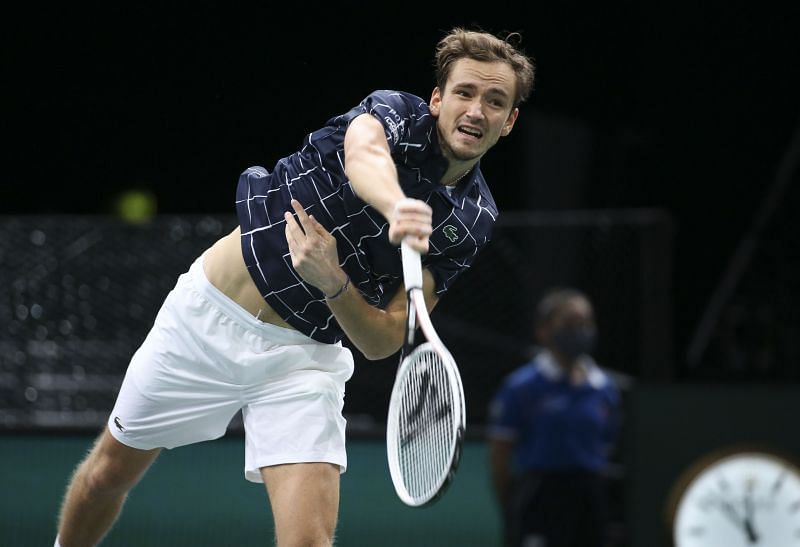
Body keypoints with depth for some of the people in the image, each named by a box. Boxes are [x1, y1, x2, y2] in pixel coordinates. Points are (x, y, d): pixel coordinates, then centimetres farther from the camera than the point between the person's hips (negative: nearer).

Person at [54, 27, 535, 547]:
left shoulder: (474, 221, -6)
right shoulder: (395, 113, -13)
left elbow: (383, 342, -9)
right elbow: (364, 155, -41)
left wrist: (333, 284, -30)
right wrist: (398, 207, -63)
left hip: (302, 357, 1)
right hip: (207, 314, -1)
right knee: (110, 472, 15)